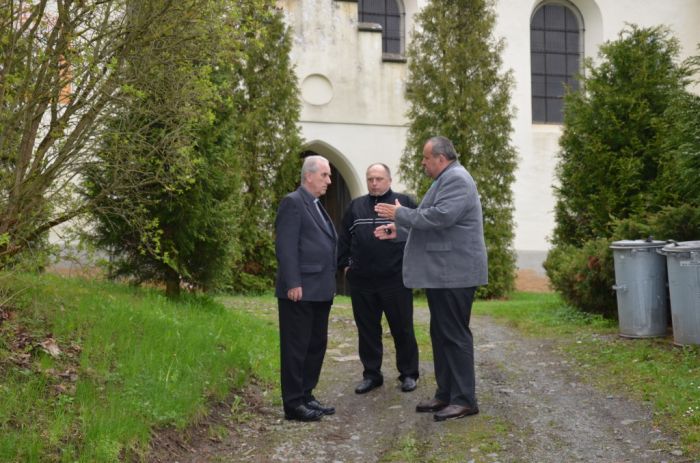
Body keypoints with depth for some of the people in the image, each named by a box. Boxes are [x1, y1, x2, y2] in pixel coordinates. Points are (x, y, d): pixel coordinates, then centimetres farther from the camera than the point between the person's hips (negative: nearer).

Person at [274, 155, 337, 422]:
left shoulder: (316, 206, 18)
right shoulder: (293, 202, -9)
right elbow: (285, 247, -16)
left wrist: (330, 283, 15)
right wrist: (293, 284, -21)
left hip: (320, 290, 9)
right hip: (300, 290, -9)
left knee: (316, 345, 14)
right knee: (296, 347, -1)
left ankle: (306, 396, 23)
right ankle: (293, 404, 6)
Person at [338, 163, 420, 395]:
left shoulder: (404, 202, 2)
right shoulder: (356, 206, 13)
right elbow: (344, 239, 15)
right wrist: (345, 264, 7)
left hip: (396, 280, -3)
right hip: (361, 281, 4)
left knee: (402, 329, 4)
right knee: (367, 330, 10)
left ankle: (408, 374, 17)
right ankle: (371, 374, 21)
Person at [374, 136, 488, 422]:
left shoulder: (457, 179, -14)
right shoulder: (447, 180, 19)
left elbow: (440, 216, -26)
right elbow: (430, 222, 25)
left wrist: (400, 214, -14)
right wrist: (399, 229, 17)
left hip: (454, 272, -11)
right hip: (442, 272, 11)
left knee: (454, 334, -6)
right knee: (441, 334, 13)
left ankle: (464, 400, 1)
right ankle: (445, 394, 21)